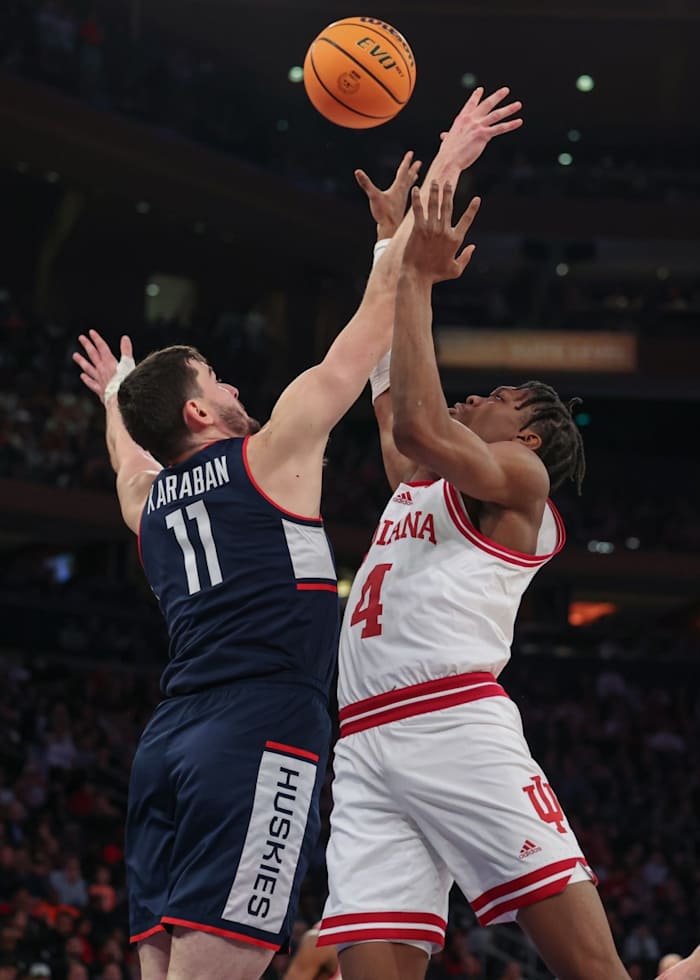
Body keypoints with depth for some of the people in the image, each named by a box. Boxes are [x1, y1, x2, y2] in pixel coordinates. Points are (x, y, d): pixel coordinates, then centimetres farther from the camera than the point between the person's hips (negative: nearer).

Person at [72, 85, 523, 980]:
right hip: (261, 738, -7)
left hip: (168, 741, 7)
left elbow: (129, 450, 47)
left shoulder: (146, 500, 19)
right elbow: (379, 311, 7)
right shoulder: (272, 453, 4)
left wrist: (116, 397, 69)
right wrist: (441, 174, 13)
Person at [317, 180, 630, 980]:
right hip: (363, 747, 7)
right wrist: (395, 249, 40)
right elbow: (391, 393, 42)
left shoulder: (521, 478, 8)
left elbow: (419, 424, -9)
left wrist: (418, 282, -4)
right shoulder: (418, 483, 30)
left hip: (455, 725, -7)